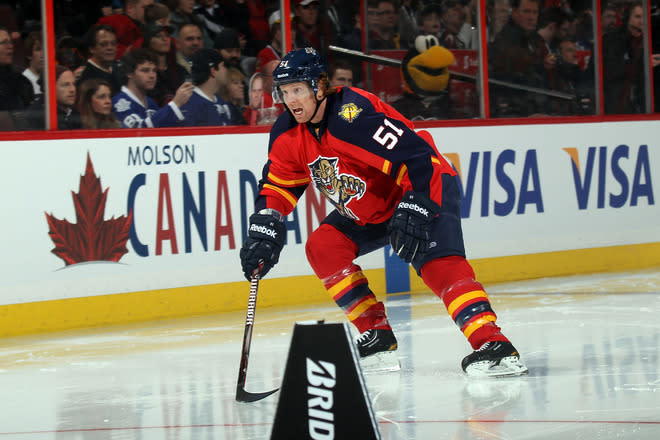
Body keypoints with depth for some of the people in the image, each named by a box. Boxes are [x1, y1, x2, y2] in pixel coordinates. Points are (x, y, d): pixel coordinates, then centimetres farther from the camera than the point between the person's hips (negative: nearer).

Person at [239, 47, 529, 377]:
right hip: (367, 210, 9)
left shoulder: (354, 114, -31)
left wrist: (414, 212, -42)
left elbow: (416, 156, -35)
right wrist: (263, 233, -7)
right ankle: (377, 336, 0)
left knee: (437, 263, -29)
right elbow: (277, 185, 7)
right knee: (323, 247, -6)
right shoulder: (288, 134, -5)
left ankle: (491, 343, -41)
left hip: (425, 188, -9)